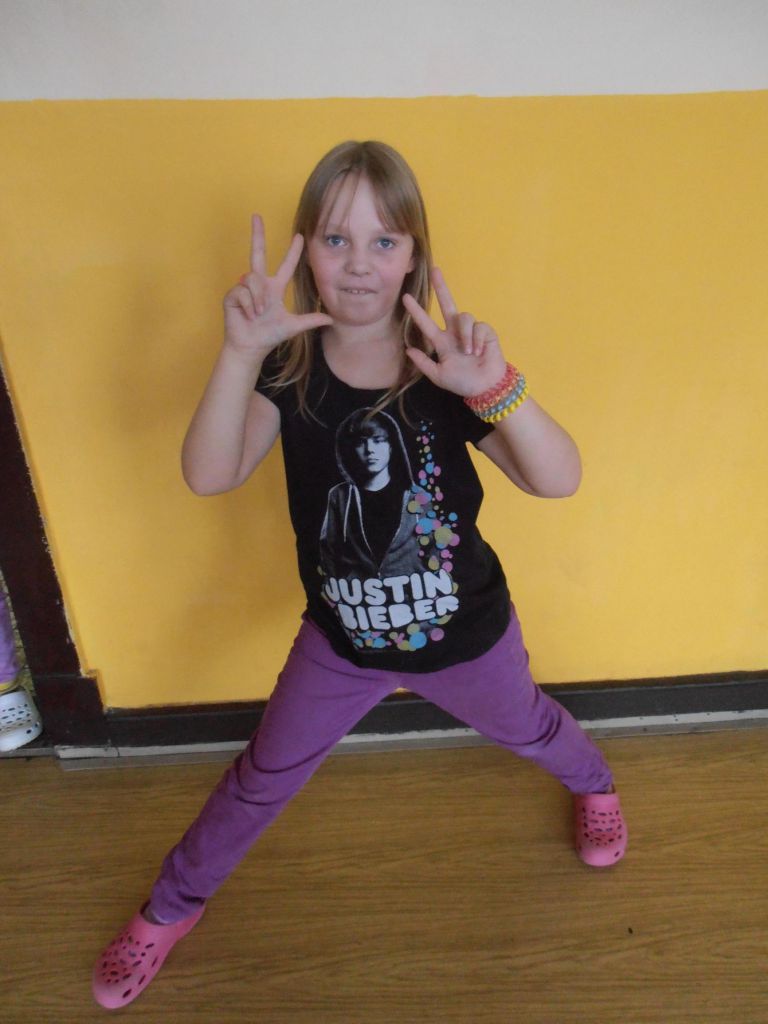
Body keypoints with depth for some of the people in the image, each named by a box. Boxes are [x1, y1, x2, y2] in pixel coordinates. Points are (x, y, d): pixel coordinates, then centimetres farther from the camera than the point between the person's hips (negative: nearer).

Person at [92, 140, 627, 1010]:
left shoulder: (444, 367, -21)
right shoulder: (288, 367, -17)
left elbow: (559, 481, -31)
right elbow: (209, 476, -31)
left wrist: (495, 386, -48)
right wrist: (239, 353, -45)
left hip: (465, 634, 0)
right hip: (340, 641, 1)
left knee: (527, 729, 29)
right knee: (263, 779, 18)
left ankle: (594, 785, 68)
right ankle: (171, 907, 48)